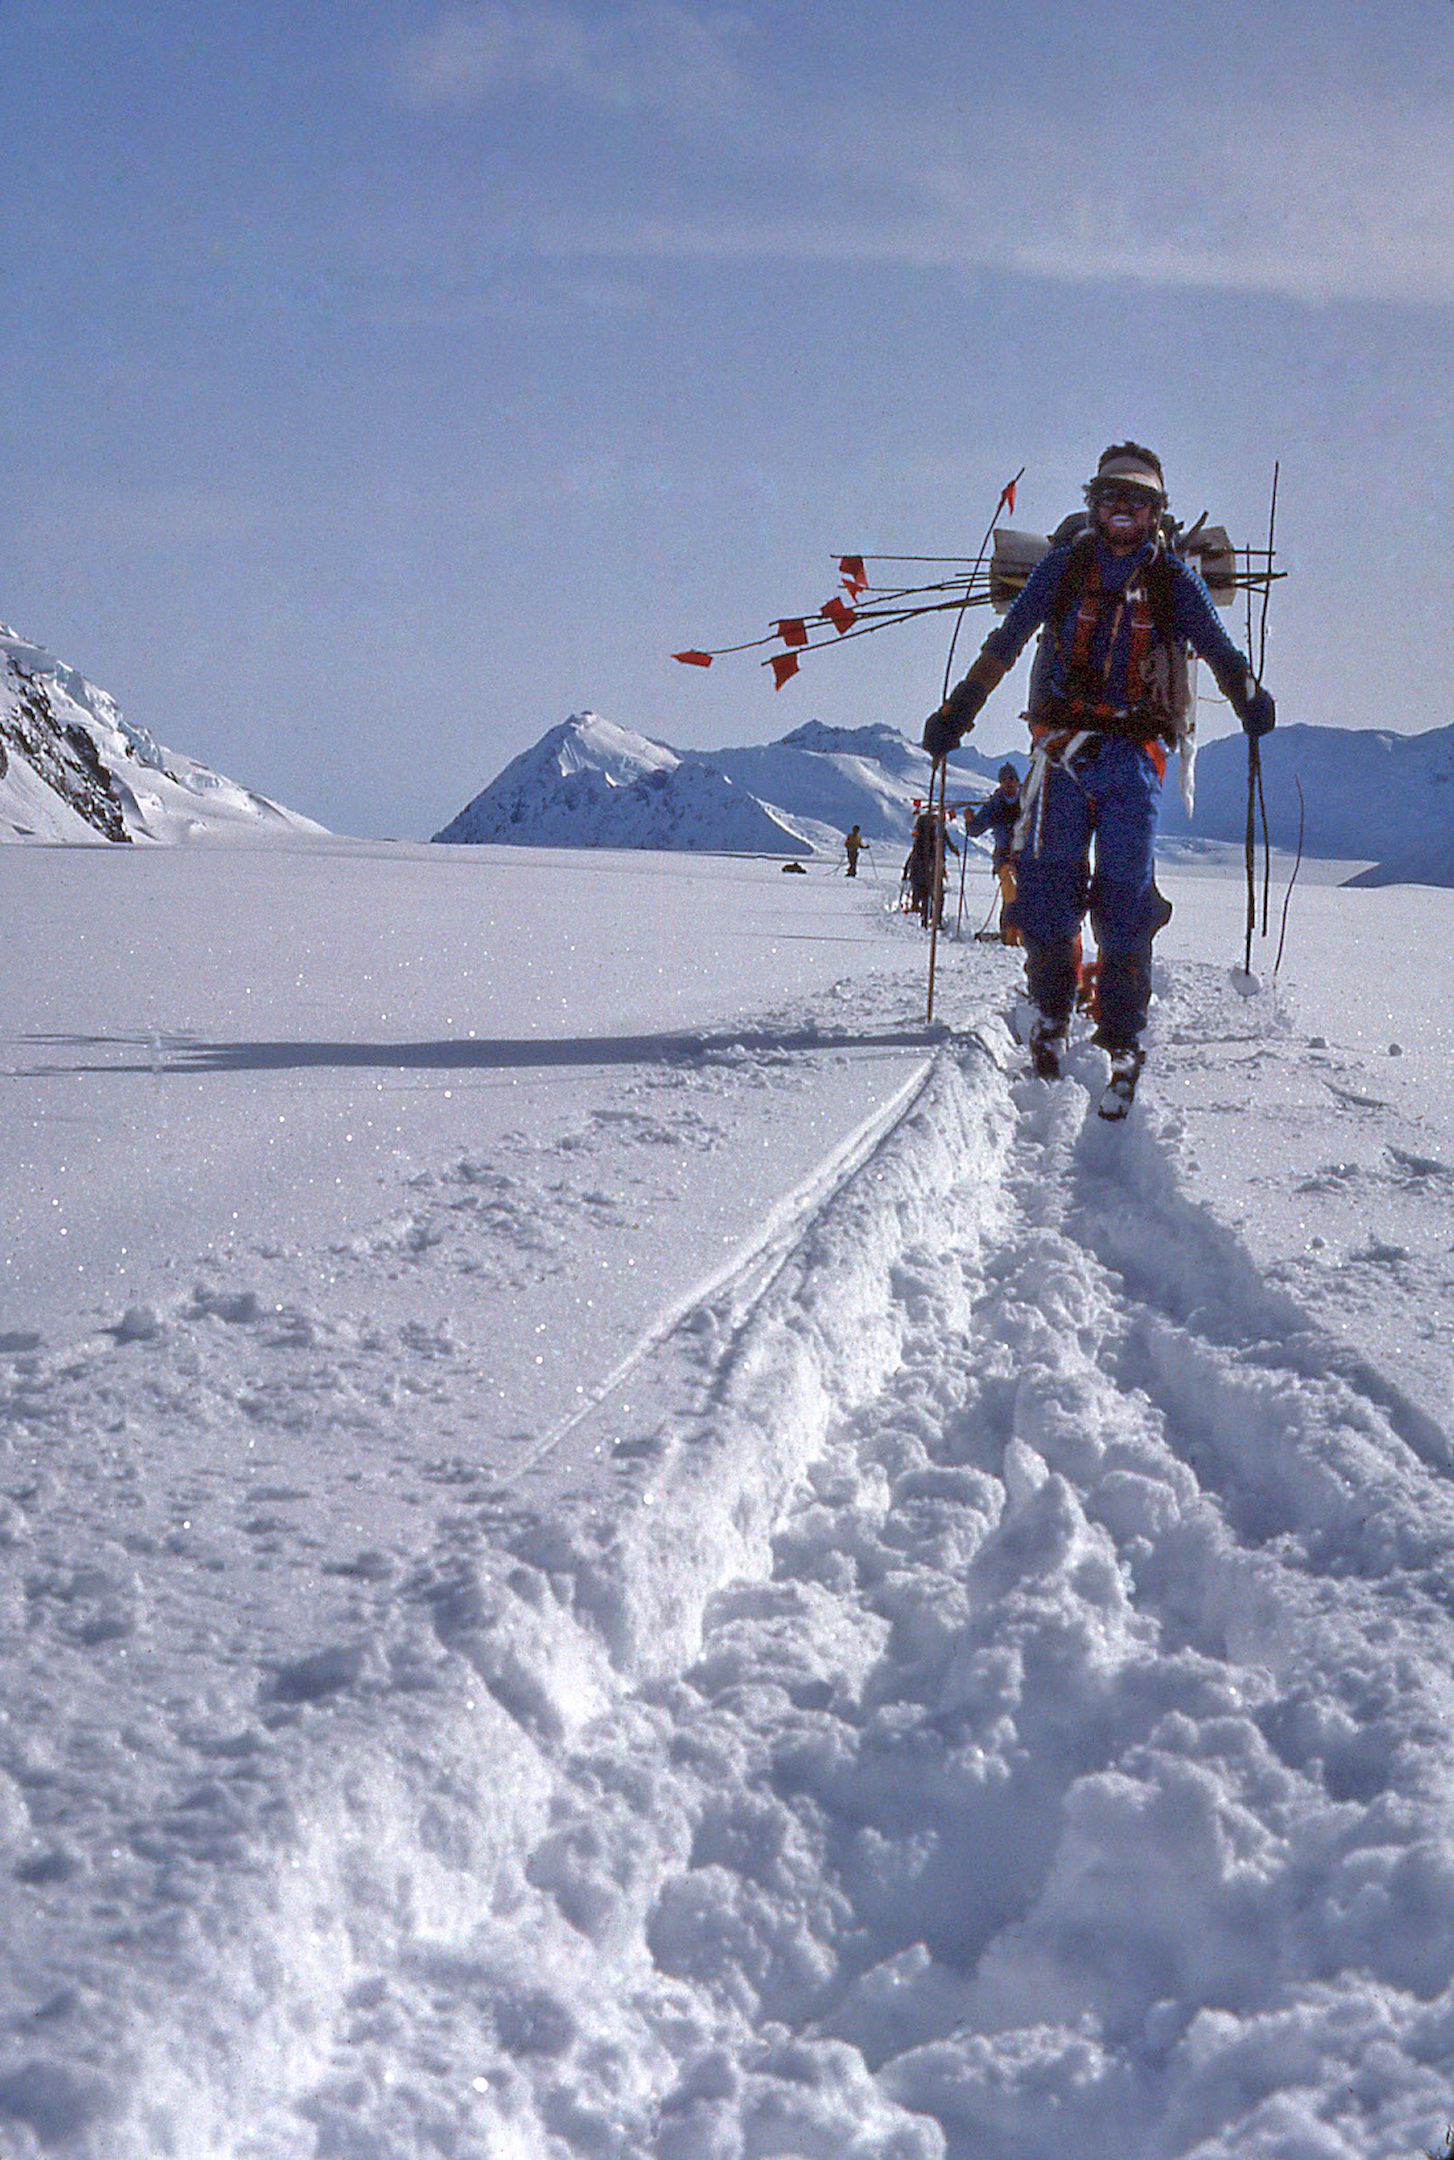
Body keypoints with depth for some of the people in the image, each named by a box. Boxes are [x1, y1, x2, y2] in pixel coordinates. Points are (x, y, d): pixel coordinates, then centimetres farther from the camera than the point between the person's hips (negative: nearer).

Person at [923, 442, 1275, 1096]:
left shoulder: (1174, 581, 9)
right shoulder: (1062, 567, 9)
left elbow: (1217, 648, 5)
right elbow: (1005, 644, 11)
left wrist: (1248, 696, -11)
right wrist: (958, 708, 7)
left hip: (1133, 752, -1)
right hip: (1063, 745, 1)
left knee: (1126, 894, -7)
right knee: (1049, 881, -7)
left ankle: (1122, 1037, -2)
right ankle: (1050, 1014, 9)